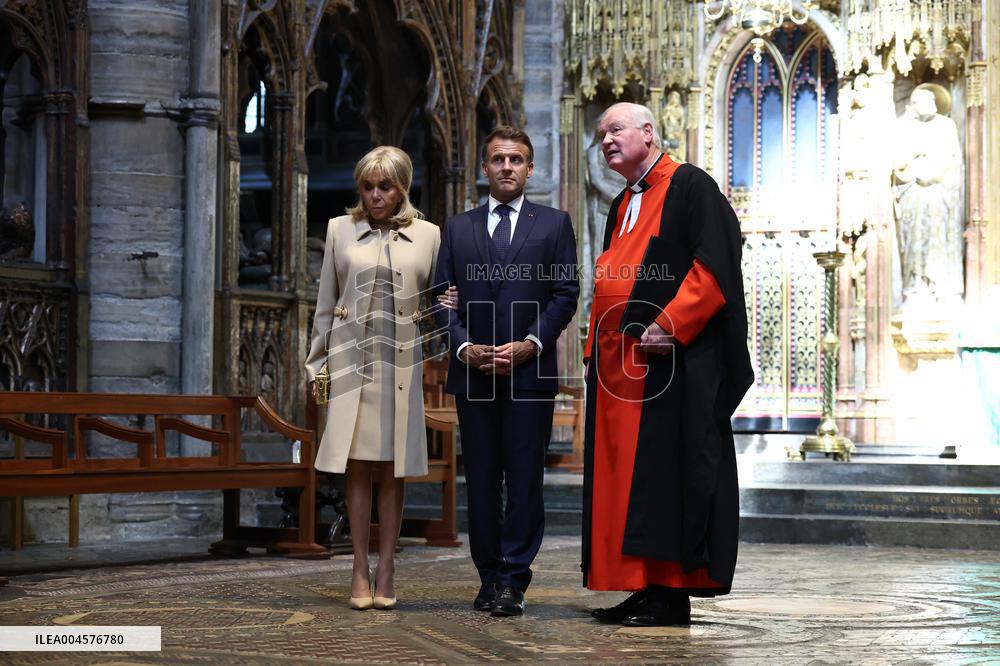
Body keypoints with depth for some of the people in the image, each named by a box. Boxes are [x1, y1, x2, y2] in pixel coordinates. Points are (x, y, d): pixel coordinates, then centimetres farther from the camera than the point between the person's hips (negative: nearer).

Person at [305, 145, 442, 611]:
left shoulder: (428, 235, 8)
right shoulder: (340, 230, 9)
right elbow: (326, 305, 12)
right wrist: (316, 363, 10)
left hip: (401, 362, 0)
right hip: (352, 359, 0)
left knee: (392, 470, 1)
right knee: (357, 467, -1)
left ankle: (385, 568, 8)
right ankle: (360, 569, 4)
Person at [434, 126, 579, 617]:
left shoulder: (554, 223, 8)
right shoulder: (458, 228, 14)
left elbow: (565, 293, 2)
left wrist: (530, 344, -10)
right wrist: (464, 346, -7)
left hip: (530, 371, -2)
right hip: (473, 372, 2)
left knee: (524, 480, -4)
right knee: (481, 481, 6)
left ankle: (513, 582, -1)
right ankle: (489, 578, 13)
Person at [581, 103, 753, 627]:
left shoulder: (690, 186, -4)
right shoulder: (621, 206, 21)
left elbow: (714, 266, -15)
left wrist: (670, 326, -21)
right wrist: (594, 351, 17)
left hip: (670, 362, -9)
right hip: (617, 363, 9)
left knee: (666, 472, -8)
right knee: (621, 475, 7)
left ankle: (672, 593, -4)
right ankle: (643, 588, 12)